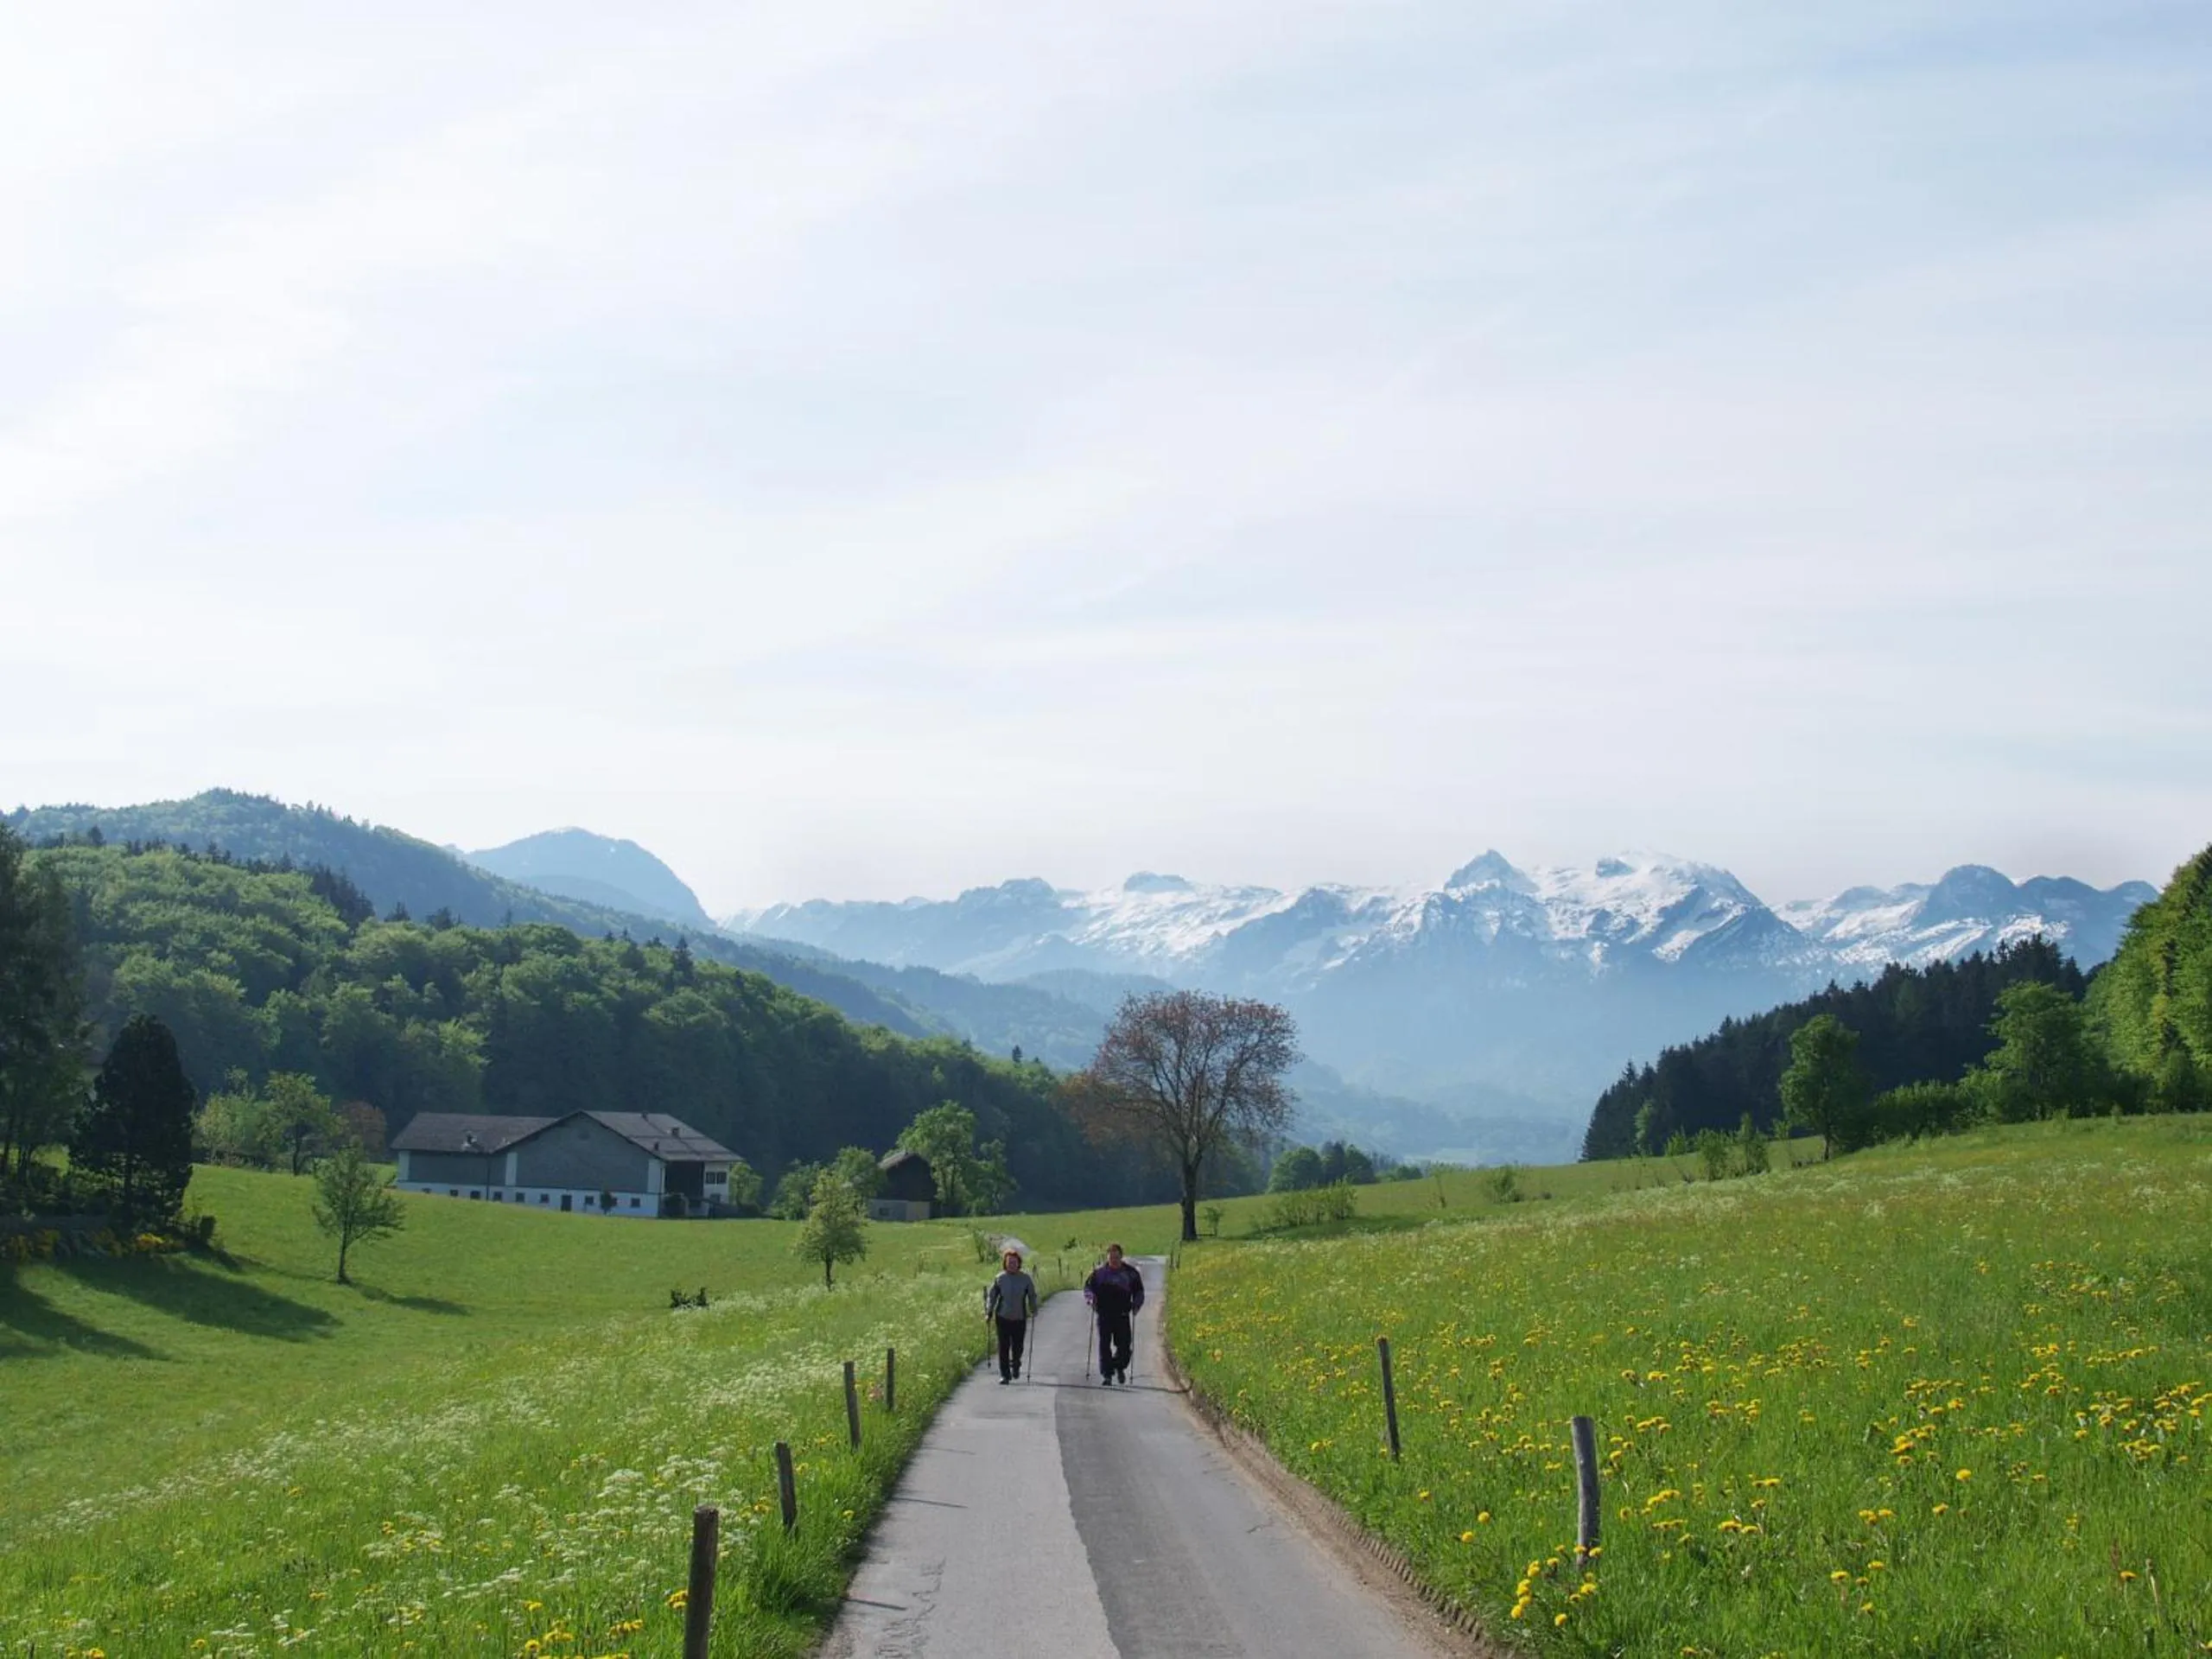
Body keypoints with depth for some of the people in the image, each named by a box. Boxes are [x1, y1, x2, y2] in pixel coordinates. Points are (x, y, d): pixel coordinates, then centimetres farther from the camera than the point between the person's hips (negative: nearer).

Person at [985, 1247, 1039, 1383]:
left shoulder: (1025, 1279, -2)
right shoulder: (999, 1279, -2)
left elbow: (1032, 1296, 8)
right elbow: (991, 1296, 5)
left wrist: (1034, 1311, 1)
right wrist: (989, 1312, 0)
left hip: (1020, 1318, 0)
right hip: (1003, 1317, 0)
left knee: (1017, 1346, 5)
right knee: (1003, 1347, -2)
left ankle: (1015, 1366, 36)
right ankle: (1004, 1374, 5)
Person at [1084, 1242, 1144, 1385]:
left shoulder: (1130, 1273, 5)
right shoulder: (1099, 1273, 5)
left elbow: (1139, 1291, 13)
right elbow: (1088, 1287, 9)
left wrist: (1136, 1304, -2)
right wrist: (1090, 1298, -10)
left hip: (1122, 1315, 0)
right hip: (1104, 1315, 0)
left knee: (1124, 1345, -1)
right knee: (1104, 1345, -2)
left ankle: (1120, 1367, 27)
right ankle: (1107, 1374, 6)